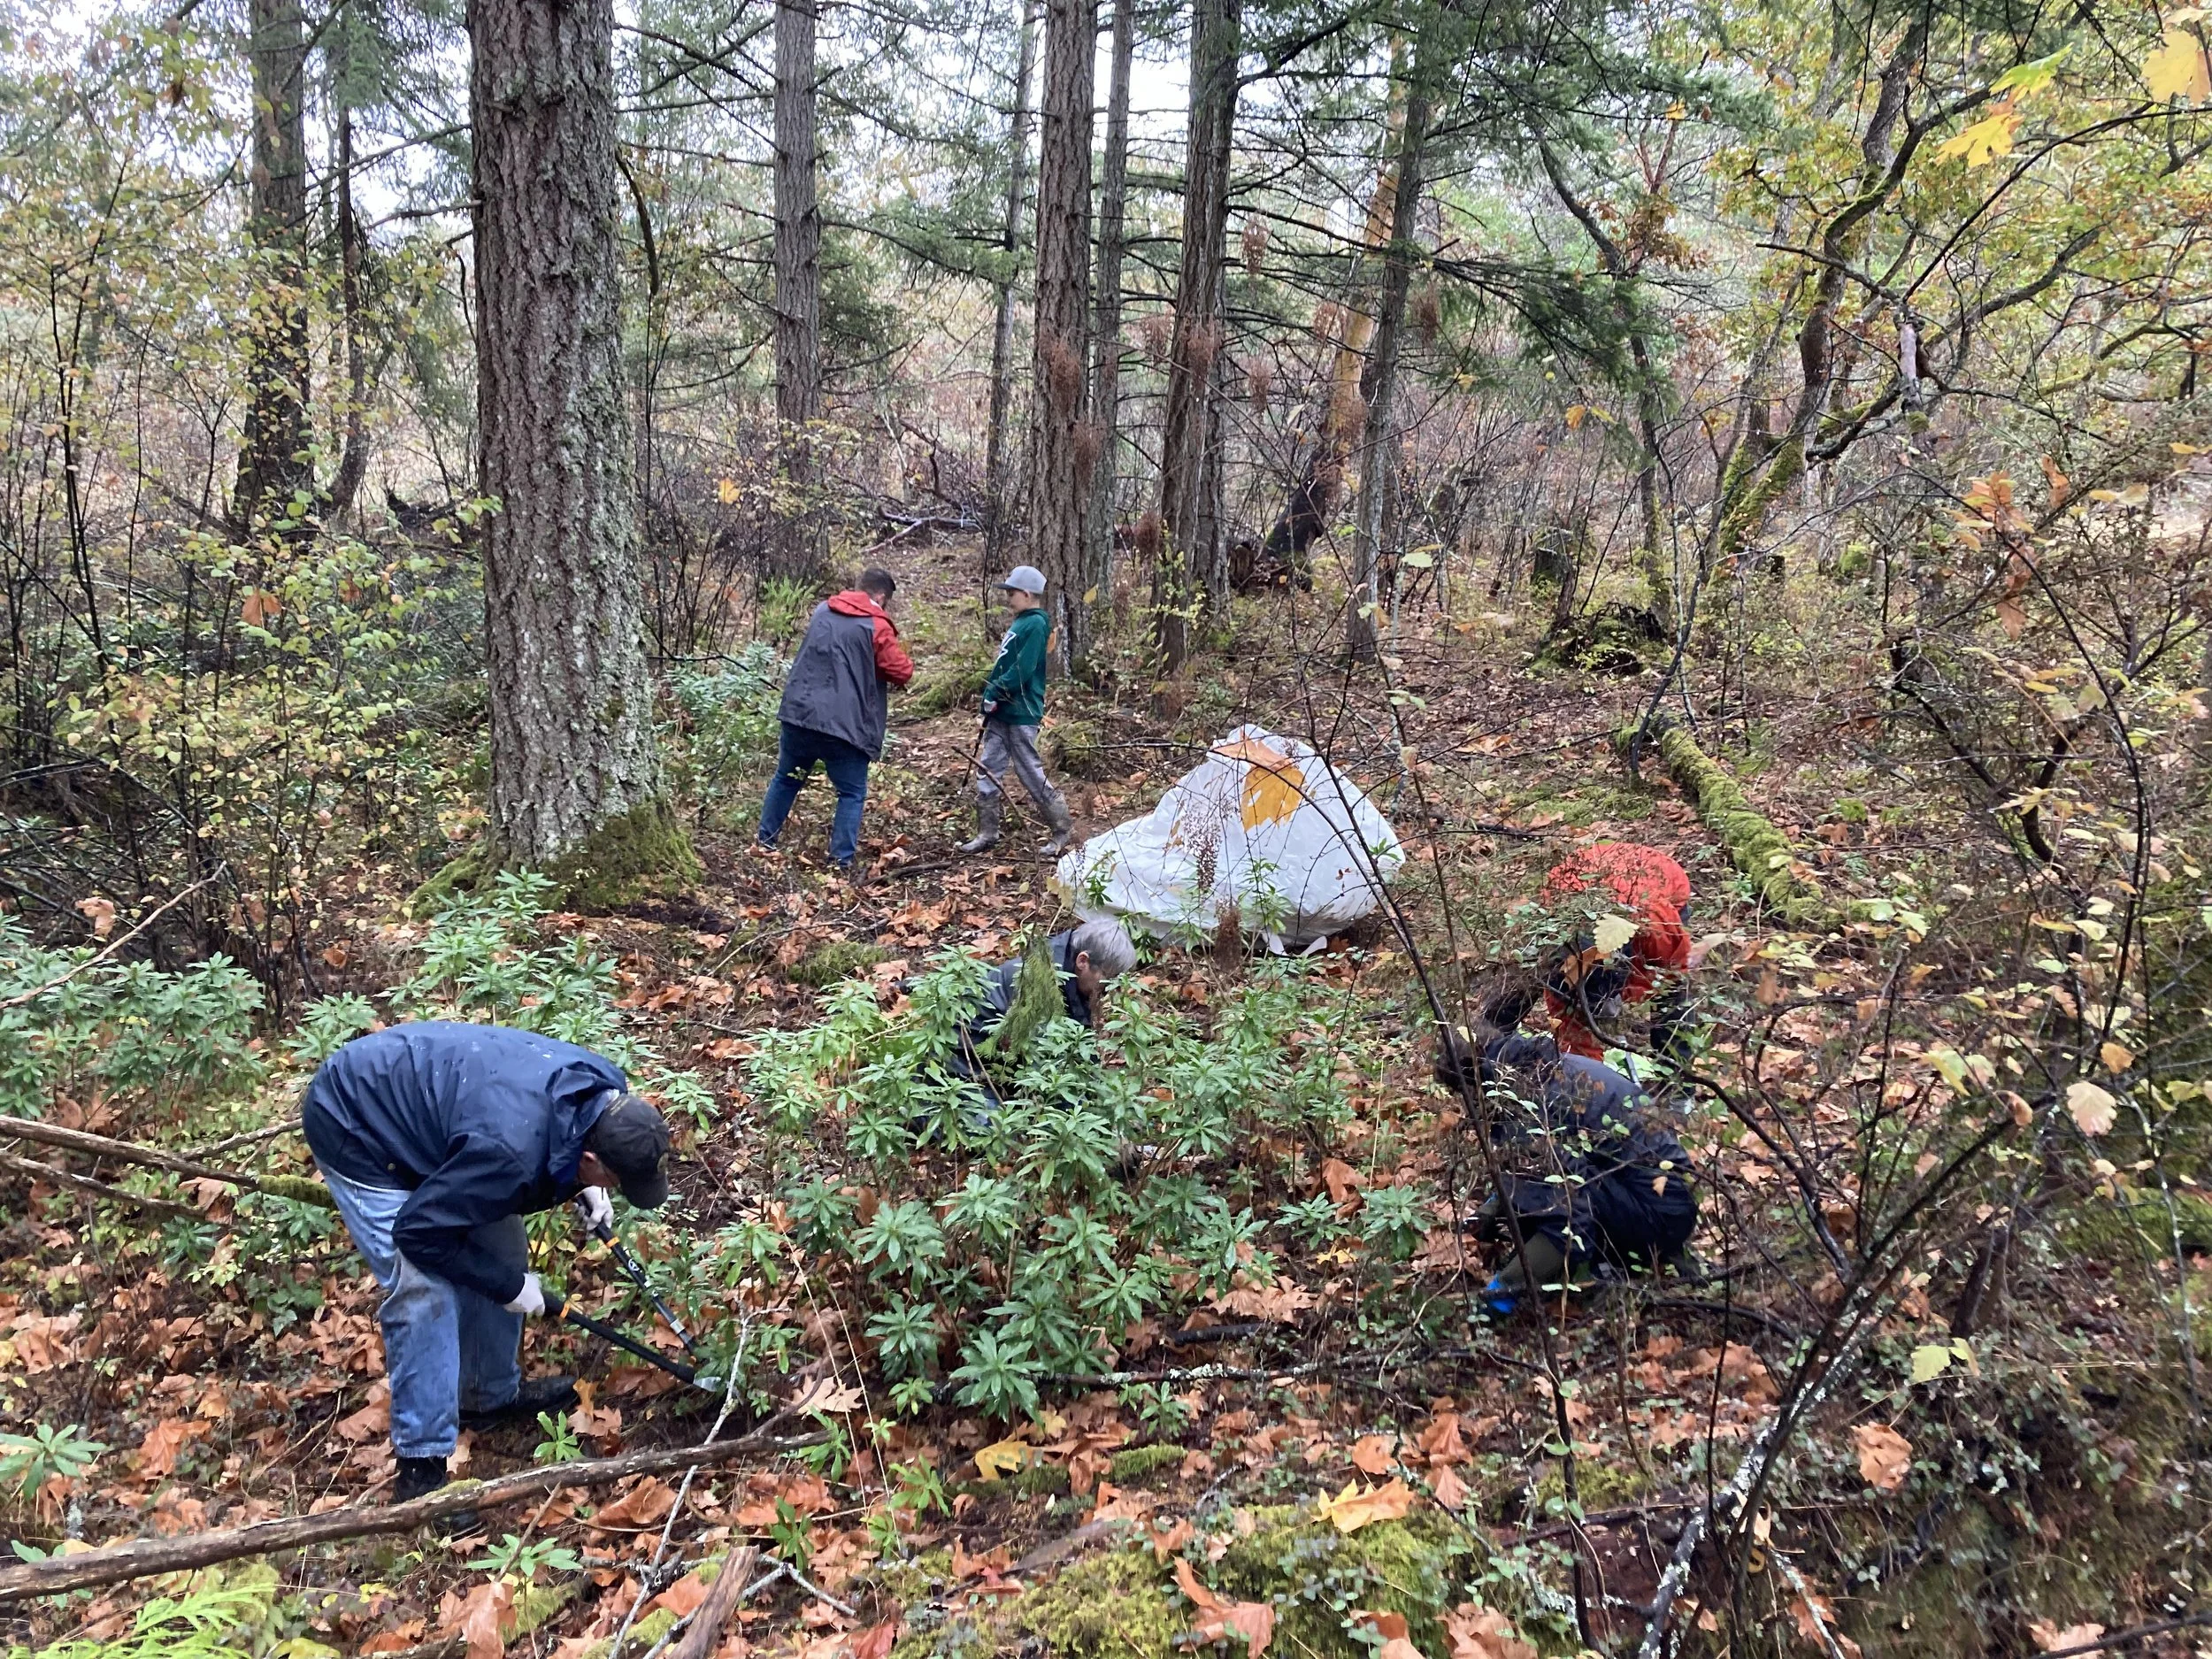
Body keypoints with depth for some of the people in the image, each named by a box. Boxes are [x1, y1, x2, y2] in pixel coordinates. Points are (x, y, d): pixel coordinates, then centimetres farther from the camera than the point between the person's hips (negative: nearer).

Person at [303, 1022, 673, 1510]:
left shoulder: (604, 1090, -16)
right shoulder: (511, 1150, -40)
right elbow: (419, 1231, -27)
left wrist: (582, 1190, -9)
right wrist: (509, 1286, -16)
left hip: (415, 1093, 8)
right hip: (355, 1125, -8)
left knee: (501, 1249, 8)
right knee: (426, 1289, -15)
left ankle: (494, 1395, 28)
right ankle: (422, 1467, -4)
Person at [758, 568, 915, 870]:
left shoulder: (822, 611, 12)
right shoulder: (877, 627, -7)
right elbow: (902, 672, -1)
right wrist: (903, 659, 20)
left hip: (799, 712, 6)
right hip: (843, 723, -6)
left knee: (786, 779, 23)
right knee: (852, 793, 6)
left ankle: (765, 840, 32)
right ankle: (842, 860, 1)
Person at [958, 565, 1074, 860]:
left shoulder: (1035, 625, -14)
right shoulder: (1019, 622, 15)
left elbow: (1023, 670, -22)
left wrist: (995, 692, -16)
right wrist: (992, 692, 9)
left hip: (1021, 714, -10)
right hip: (1001, 713, 10)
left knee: (1031, 773, -3)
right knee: (987, 770, 8)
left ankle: (1063, 828, 10)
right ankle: (987, 834, 14)